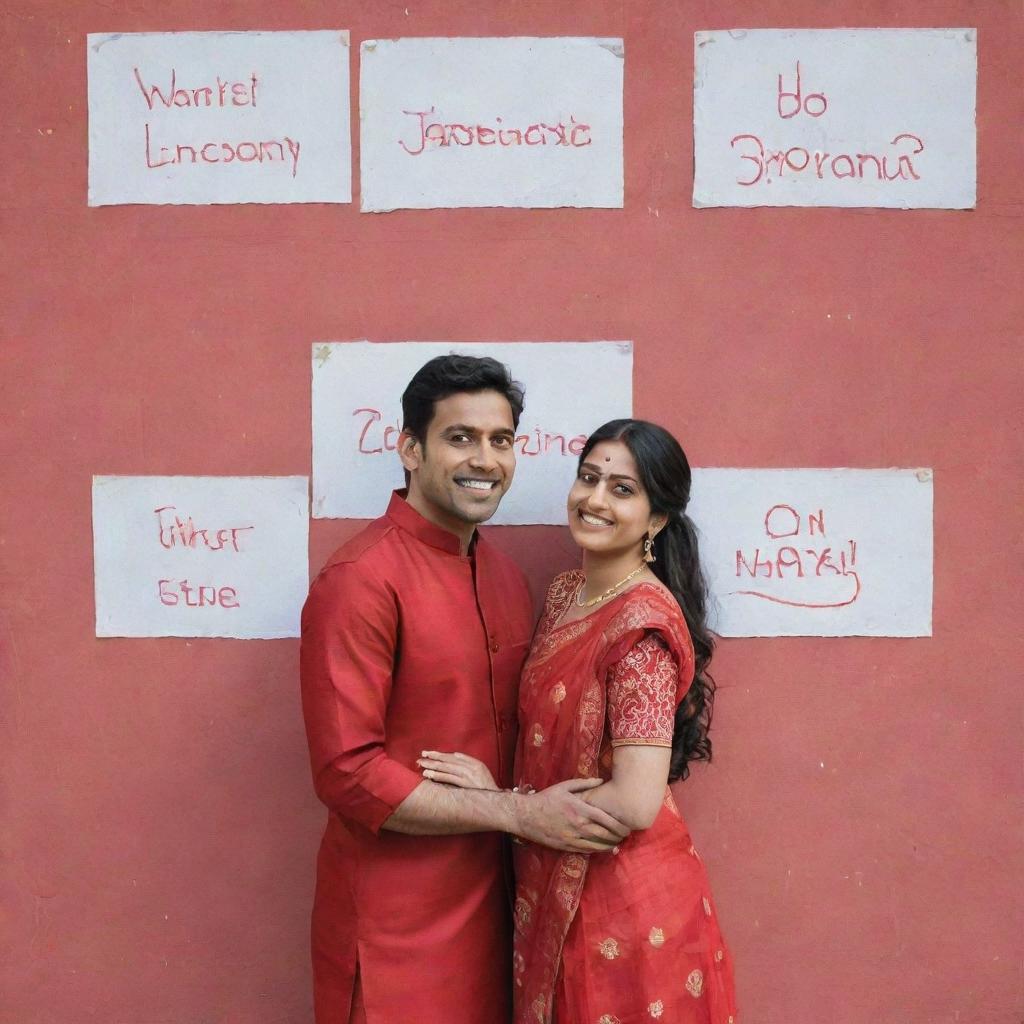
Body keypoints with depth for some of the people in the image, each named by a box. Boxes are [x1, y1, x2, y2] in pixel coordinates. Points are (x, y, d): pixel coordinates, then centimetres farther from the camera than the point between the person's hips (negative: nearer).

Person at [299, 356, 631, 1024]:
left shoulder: (507, 578, 5)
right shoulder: (362, 580, -19)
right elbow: (348, 773, -21)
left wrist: (557, 805, -2)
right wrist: (519, 813, -19)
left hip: (489, 898, 7)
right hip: (394, 916, -6)